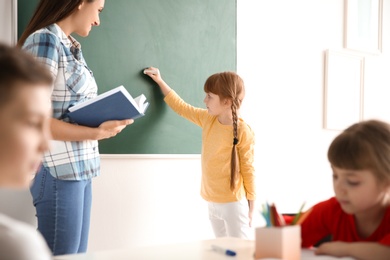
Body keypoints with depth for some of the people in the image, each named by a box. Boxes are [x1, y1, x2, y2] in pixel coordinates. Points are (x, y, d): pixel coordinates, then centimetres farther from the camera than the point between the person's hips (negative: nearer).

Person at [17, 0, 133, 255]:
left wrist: (104, 122, 2)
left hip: (80, 169, 9)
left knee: (78, 254, 14)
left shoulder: (72, 47, 14)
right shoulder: (44, 40, -13)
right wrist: (97, 133, -18)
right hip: (59, 171, -9)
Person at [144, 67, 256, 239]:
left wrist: (251, 207, -6)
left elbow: (248, 169, -10)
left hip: (234, 204, -7)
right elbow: (181, 107, 17)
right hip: (212, 203, 7)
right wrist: (160, 81, 20)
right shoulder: (207, 119, 2)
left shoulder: (243, 132, -16)